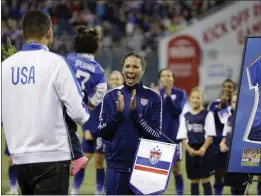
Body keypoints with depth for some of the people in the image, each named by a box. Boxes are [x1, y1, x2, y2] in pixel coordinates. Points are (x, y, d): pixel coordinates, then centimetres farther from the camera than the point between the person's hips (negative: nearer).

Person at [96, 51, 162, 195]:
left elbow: (155, 134, -6)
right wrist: (118, 113, -13)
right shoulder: (111, 96, 4)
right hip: (116, 167, 1)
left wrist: (135, 112, -16)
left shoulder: (152, 97, 0)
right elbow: (102, 133, 2)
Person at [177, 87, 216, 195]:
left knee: (205, 179, -4)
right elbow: (182, 136, 5)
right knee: (194, 180, 8)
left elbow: (210, 135, -6)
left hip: (204, 150, -4)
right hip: (191, 151, 4)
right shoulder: (186, 116, 9)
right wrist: (189, 149, -10)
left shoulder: (207, 114, -1)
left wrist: (203, 149, -17)